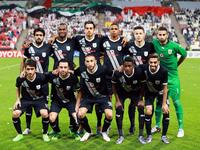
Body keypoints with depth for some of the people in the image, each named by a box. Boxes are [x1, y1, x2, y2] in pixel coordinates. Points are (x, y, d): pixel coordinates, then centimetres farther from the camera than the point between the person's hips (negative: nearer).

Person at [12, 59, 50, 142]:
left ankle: (45, 134, 0)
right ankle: (20, 134, 7)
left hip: (39, 99, -2)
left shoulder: (41, 77, -27)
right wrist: (18, 99, -3)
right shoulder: (20, 79, -21)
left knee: (45, 114, -28)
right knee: (15, 113, -20)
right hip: (26, 99, 2)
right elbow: (18, 88, 3)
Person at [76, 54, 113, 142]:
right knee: (80, 114, -19)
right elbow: (81, 90, -2)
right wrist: (77, 105, -1)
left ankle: (104, 132, 12)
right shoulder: (83, 72, -13)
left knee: (109, 115, -21)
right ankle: (88, 132, 11)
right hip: (88, 97, 2)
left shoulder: (103, 70, -23)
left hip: (102, 96, -2)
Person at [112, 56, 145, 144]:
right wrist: (117, 100, -12)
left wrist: (140, 99, -14)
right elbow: (114, 86, -12)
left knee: (141, 109, -14)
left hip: (135, 92, 0)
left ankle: (141, 135, 0)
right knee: (119, 109, -14)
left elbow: (142, 86, -12)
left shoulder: (139, 72, -31)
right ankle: (121, 136, 1)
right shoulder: (118, 73, -31)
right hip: (122, 92, 0)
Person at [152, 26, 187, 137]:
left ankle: (181, 128, 9)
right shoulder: (154, 43, -7)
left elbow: (184, 54, 5)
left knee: (176, 102, -1)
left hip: (172, 77, -2)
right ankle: (157, 126, 25)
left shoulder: (174, 46, -11)